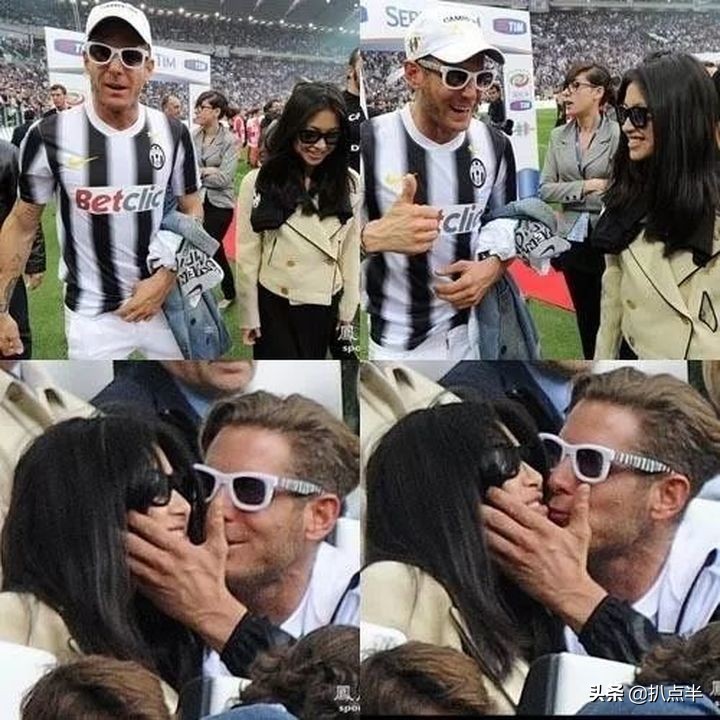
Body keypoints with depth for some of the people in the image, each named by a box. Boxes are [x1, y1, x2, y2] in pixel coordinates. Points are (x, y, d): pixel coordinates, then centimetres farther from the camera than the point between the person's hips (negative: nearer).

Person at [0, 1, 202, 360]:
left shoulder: (173, 135, -3)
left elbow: (191, 210, 7)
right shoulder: (50, 137, -10)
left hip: (166, 300, 3)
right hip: (91, 314, -2)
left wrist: (166, 278, -8)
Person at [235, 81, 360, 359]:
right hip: (274, 307, -3)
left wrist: (348, 310, 6)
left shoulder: (350, 184, -5)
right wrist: (249, 316, -3)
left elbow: (351, 251, 3)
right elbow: (247, 256, -7)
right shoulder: (258, 183, -13)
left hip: (324, 308, 3)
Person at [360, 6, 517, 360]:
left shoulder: (494, 145, 0)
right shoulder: (370, 143, -16)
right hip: (390, 341, -4)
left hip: (469, 335, 4)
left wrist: (492, 269, -9)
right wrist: (374, 236, -37)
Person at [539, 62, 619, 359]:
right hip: (573, 241, 5)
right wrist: (587, 186, -10)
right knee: (586, 319, 15)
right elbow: (545, 189, 3)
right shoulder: (558, 136, 6)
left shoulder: (619, 134, -10)